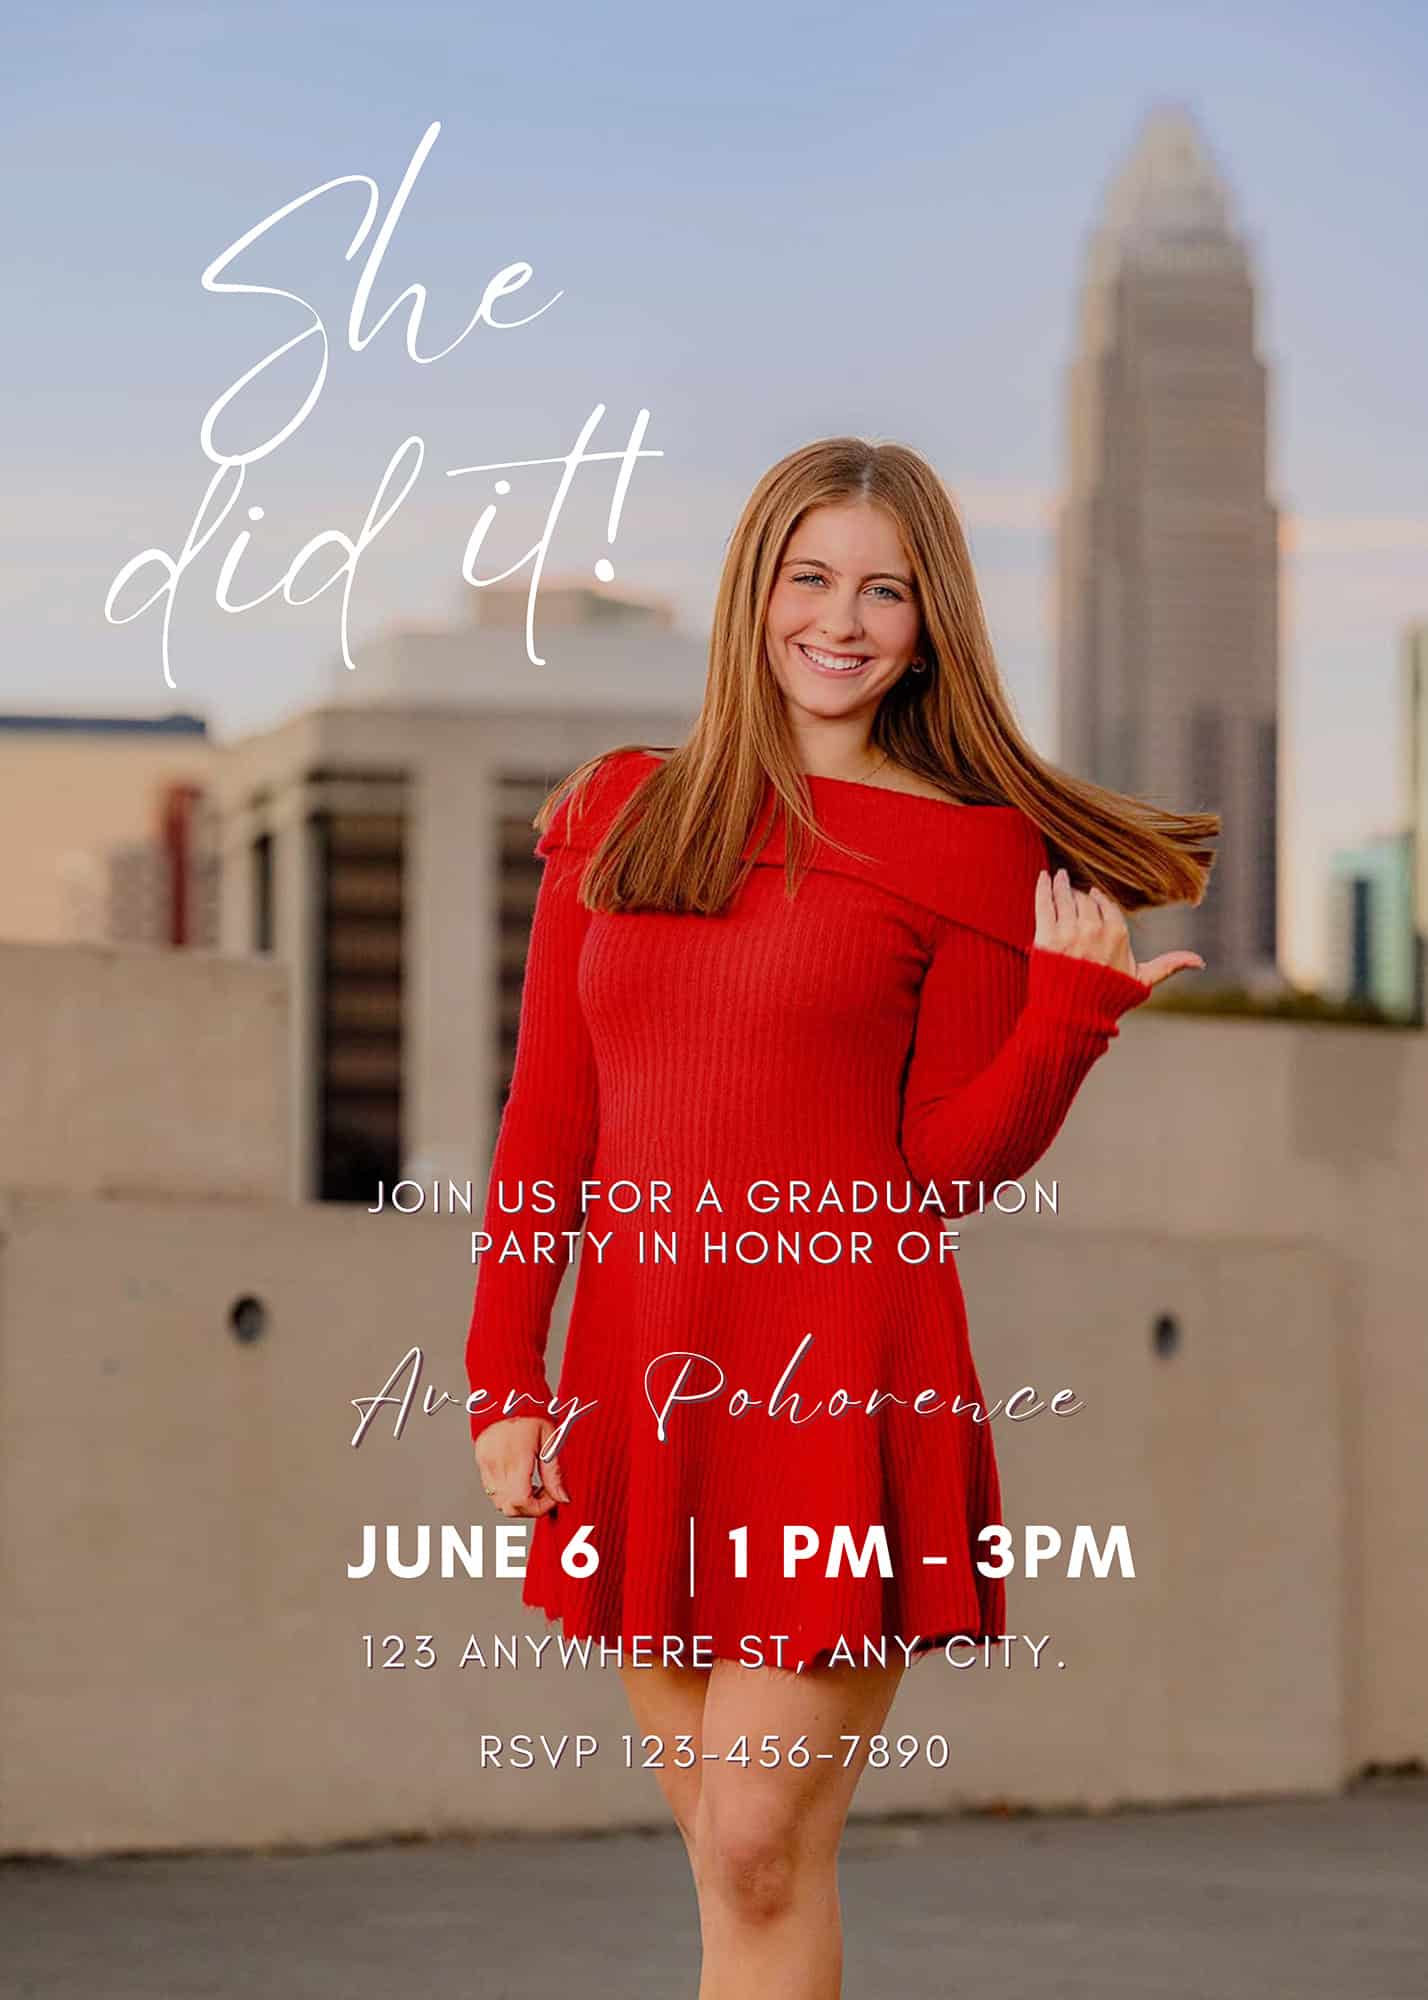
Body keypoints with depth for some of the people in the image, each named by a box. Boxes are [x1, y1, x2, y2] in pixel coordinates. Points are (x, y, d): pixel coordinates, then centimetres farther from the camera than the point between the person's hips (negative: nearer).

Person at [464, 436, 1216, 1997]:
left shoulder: (972, 854, 2)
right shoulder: (620, 816, 12)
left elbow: (951, 1165, -2)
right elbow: (548, 1123, 12)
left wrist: (1071, 1012, -16)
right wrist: (503, 1379, 6)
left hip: (843, 1387, -4)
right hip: (640, 1384, 4)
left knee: (761, 1855, -7)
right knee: (719, 1848, 9)